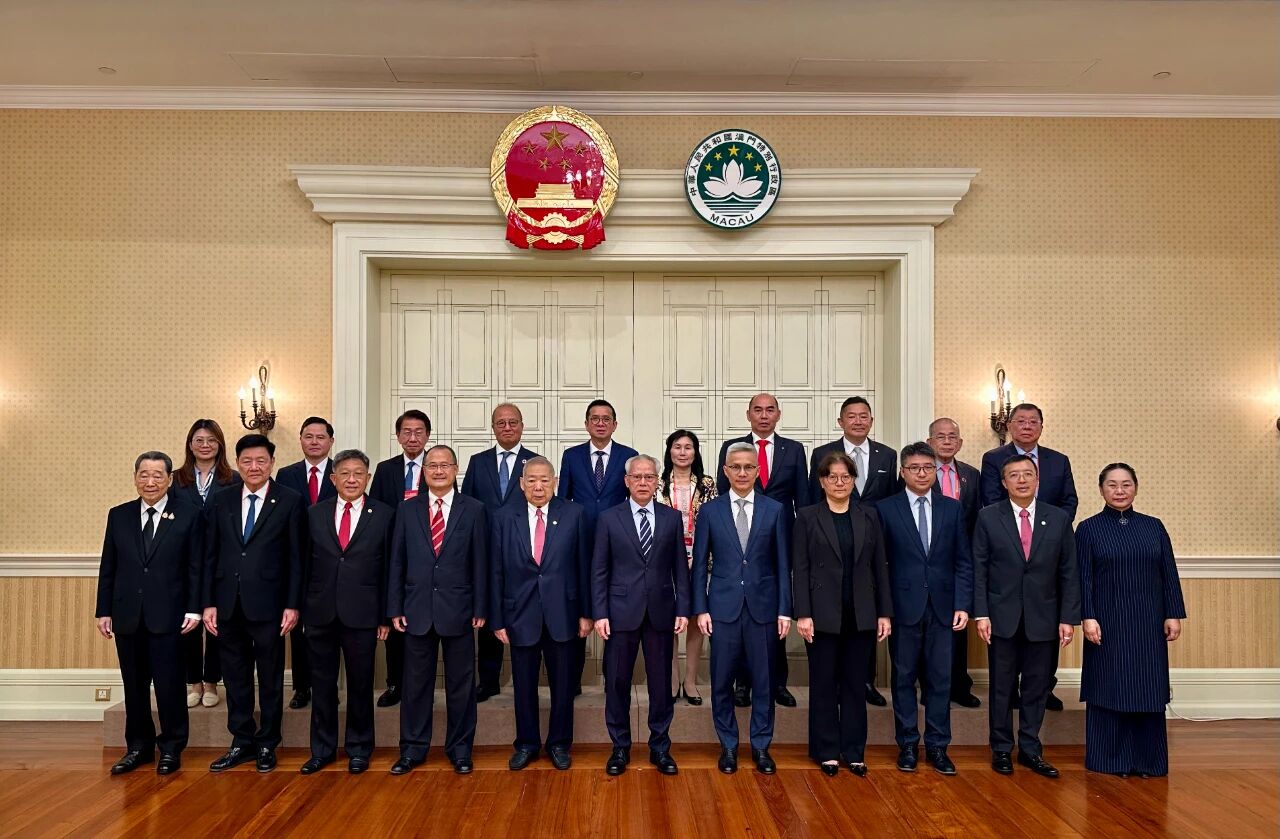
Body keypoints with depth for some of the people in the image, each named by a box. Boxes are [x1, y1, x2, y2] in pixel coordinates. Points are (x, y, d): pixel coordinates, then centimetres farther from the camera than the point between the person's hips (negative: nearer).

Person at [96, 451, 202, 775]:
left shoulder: (188, 515, -2)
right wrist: (104, 611, 6)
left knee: (169, 684, 2)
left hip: (168, 615, -3)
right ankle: (138, 746, 26)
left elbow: (195, 567, -3)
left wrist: (193, 609, -8)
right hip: (127, 615, 4)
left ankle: (171, 748, 16)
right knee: (134, 685, 11)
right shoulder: (118, 515, 8)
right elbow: (108, 567, 10)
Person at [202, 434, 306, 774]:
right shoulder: (221, 501, 7)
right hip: (228, 604, 3)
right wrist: (208, 603, 2)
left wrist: (292, 605, -8)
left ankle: (266, 745, 22)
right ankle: (241, 743, 26)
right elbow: (210, 555, 7)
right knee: (236, 677, 12)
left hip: (268, 603, -3)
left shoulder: (290, 501, -3)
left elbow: (296, 558, -4)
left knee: (270, 678, 8)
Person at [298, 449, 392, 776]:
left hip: (362, 613, -2)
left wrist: (385, 615, -3)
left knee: (360, 684, 9)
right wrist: (301, 608, 3)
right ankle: (322, 749, 27)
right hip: (320, 612, 2)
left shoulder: (384, 515, -1)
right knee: (322, 684, 12)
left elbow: (389, 568, -1)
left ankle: (359, 749, 24)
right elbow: (305, 564, 7)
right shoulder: (315, 513, 5)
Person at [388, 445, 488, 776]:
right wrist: (395, 608, 1)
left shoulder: (473, 510, -1)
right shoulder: (407, 510, 5)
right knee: (416, 683, 11)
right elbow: (397, 562, 5)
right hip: (417, 610, 1)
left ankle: (460, 748, 23)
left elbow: (480, 563, -1)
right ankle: (412, 749, 25)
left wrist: (480, 609, -4)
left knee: (461, 683, 9)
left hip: (458, 611, -1)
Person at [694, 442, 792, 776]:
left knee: (763, 679, 7)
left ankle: (761, 745, 23)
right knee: (722, 680, 7)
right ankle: (728, 745, 23)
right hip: (723, 606, 0)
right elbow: (700, 564, 4)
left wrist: (785, 610, -2)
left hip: (763, 606, 0)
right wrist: (701, 608, -2)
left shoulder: (775, 510, 3)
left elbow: (783, 564, 3)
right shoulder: (710, 510, 2)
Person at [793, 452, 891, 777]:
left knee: (855, 683, 10)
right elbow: (800, 569, -5)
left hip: (861, 615, 2)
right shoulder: (807, 517, -2)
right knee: (824, 684, 7)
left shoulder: (868, 516, 6)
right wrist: (803, 614, -12)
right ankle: (827, 751, 19)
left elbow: (880, 566, 6)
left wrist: (884, 613, 2)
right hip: (823, 613, -2)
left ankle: (854, 751, 21)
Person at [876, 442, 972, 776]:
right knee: (904, 678, 8)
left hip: (942, 607, 2)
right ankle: (908, 744, 20)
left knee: (940, 679, 8)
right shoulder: (885, 508, -2)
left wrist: (962, 605, -2)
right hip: (903, 607, -2)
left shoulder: (953, 508, 6)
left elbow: (963, 562, 6)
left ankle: (937, 746, 21)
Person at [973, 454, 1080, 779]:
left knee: (1037, 687, 10)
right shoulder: (988, 518, -2)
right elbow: (979, 570, -2)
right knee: (1002, 687, 8)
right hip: (1002, 618, -1)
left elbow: (1069, 573, 3)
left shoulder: (1059, 519, 2)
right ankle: (1001, 749, 22)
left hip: (1043, 619, 2)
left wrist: (1068, 618, -2)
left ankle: (1030, 749, 24)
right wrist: (981, 614, -8)